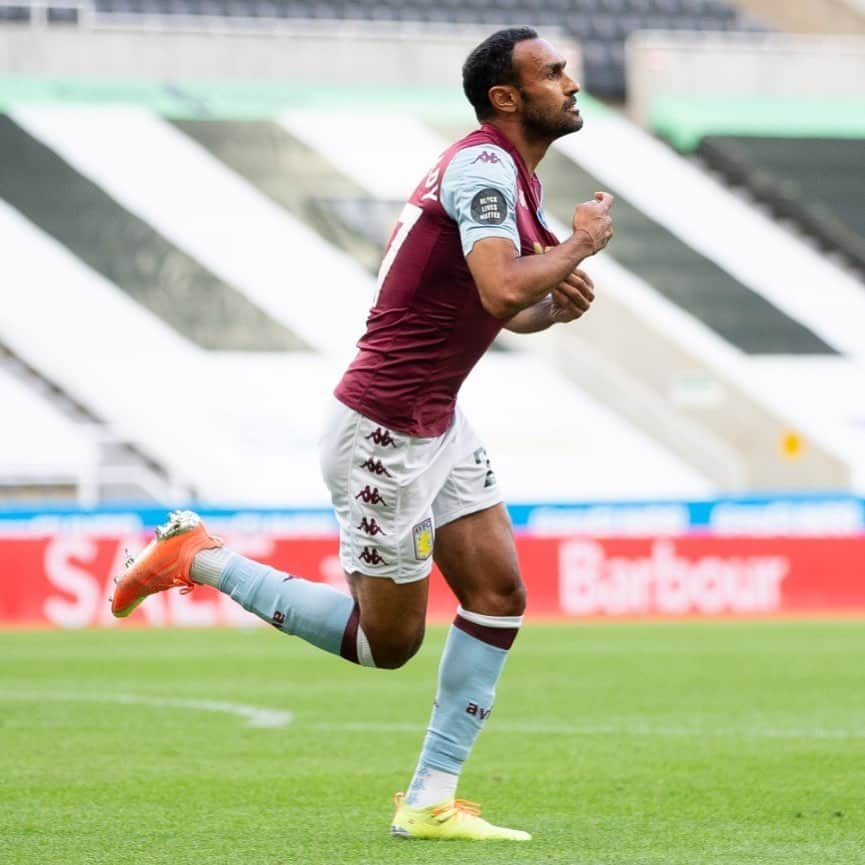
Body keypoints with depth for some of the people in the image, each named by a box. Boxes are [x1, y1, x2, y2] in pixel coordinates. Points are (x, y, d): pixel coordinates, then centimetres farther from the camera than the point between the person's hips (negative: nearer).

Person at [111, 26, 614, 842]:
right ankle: (195, 556, 12)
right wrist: (577, 245, -17)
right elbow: (502, 289, -33)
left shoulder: (506, 170, 12)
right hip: (384, 431, -10)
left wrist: (555, 304, 2)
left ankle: (429, 801, 8)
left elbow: (501, 309, 23)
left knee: (499, 596, 2)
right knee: (386, 642, 1)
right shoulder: (483, 165, -19)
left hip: (439, 423, 10)